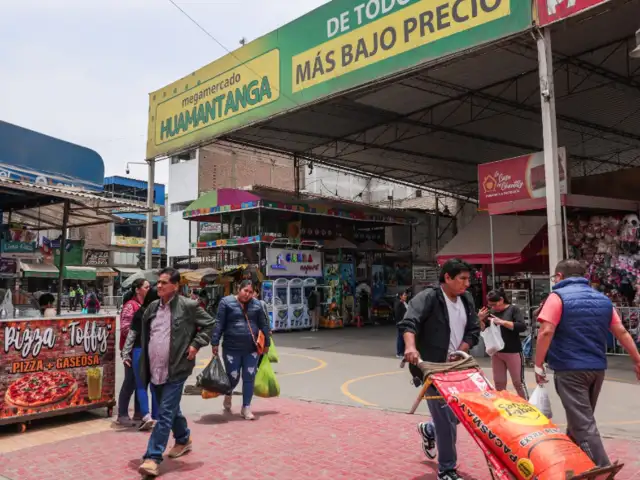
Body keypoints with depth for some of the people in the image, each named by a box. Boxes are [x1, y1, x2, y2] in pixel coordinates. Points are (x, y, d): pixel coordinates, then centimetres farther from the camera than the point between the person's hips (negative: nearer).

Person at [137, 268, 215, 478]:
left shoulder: (188, 306, -9)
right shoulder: (152, 308, 8)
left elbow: (210, 324, -1)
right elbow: (145, 337, 16)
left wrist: (196, 344, -10)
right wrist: (144, 367, 13)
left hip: (175, 369, -6)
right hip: (155, 370, 6)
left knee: (165, 413, -8)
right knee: (171, 410, 20)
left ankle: (153, 457, -3)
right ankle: (184, 440, 41)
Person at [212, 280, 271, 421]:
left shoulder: (256, 304, 6)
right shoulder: (226, 302, -4)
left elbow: (263, 325, 11)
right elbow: (219, 324, -6)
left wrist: (267, 343, 12)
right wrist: (215, 343, -9)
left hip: (251, 349, 3)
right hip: (232, 349, -3)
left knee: (249, 378, 3)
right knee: (233, 377, 5)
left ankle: (246, 408, 16)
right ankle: (228, 396, 38)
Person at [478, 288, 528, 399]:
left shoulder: (513, 309, -6)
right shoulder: (491, 312, 7)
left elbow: (522, 327, -18)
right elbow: (484, 331, 11)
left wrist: (502, 322, -22)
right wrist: (481, 320, -7)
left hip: (513, 352, -5)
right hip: (496, 353, 5)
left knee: (518, 382, 2)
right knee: (499, 383, 11)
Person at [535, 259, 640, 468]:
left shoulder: (558, 296, -8)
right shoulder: (603, 299, 11)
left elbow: (546, 332, -17)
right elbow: (622, 332, 10)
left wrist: (539, 365, -11)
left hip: (570, 370, -7)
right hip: (597, 368, 7)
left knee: (583, 425, -5)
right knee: (581, 419, 20)